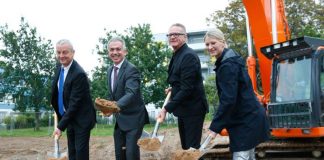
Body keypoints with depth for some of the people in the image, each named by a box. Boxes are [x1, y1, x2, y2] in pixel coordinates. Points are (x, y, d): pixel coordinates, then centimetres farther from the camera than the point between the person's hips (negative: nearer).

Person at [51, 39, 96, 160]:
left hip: (81, 119, -8)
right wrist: (58, 111, 12)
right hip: (68, 117, 8)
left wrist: (61, 126, -24)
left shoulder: (79, 74, -26)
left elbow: (74, 103, -26)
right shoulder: (60, 66, 0)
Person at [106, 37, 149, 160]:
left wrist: (116, 106, -49)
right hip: (119, 119, 8)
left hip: (133, 118, -8)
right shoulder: (110, 70, 8)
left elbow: (131, 93, -33)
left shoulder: (131, 69, -18)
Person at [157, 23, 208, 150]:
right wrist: (173, 89, 5)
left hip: (192, 109, -9)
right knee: (185, 147, 14)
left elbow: (187, 88, -24)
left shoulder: (188, 56, -18)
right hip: (183, 108, 9)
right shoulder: (177, 55, 11)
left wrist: (167, 108, -26)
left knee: (192, 148, -5)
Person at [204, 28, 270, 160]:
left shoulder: (228, 65, -18)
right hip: (249, 118, 10)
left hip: (245, 121, -10)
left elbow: (228, 99, -25)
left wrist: (215, 127, -23)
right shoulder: (230, 60, 12)